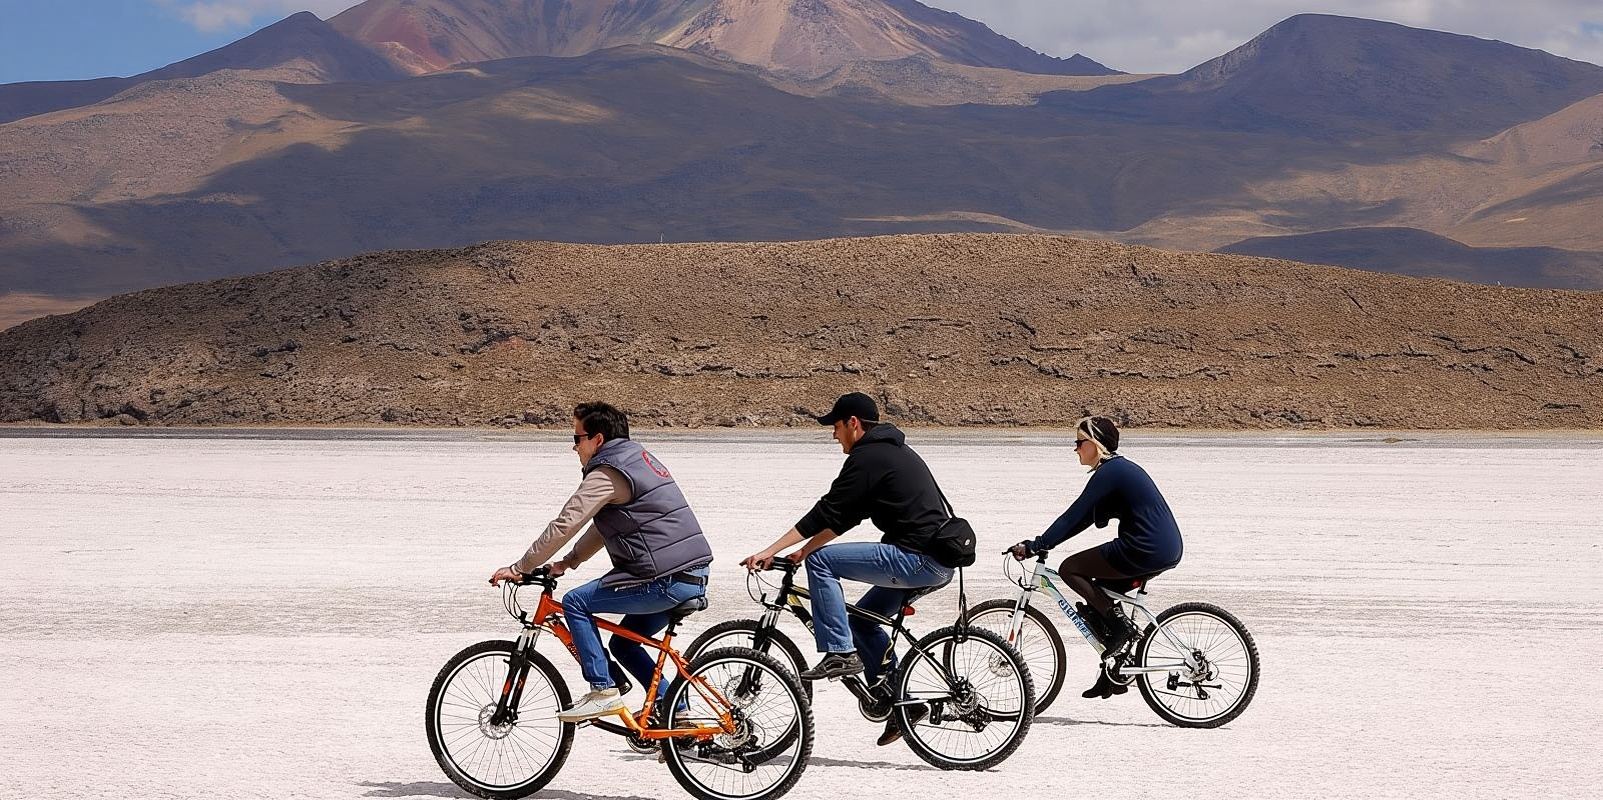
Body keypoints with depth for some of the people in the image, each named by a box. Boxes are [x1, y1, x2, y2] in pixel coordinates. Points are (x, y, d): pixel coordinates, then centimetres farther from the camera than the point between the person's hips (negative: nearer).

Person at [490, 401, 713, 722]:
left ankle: (604, 690, -6)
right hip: (693, 579, 10)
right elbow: (605, 525, 29)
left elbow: (564, 525, -12)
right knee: (623, 645, 21)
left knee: (575, 602, -4)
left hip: (665, 582, -10)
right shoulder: (638, 458, 22)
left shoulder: (607, 474, -10)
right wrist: (568, 562, 25)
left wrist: (519, 568, -4)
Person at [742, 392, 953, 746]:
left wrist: (770, 551, -9)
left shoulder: (868, 458, -9)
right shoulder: (893, 452, 22)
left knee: (821, 561, -10)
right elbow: (844, 516, 25)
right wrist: (807, 547, 20)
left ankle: (840, 653, -10)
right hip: (940, 564, 10)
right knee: (860, 620, 20)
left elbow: (827, 512, -11)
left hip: (917, 559, -10)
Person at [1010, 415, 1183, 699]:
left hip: (1145, 552, -10)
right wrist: (1041, 543, 17)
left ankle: (1119, 626, -2)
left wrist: (1035, 546, -10)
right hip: (1167, 550, 10)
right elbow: (1083, 518, 23)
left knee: (1070, 569, -2)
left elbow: (1074, 517, -13)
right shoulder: (1120, 467, 20)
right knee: (1102, 590, 21)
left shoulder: (1109, 472, -10)